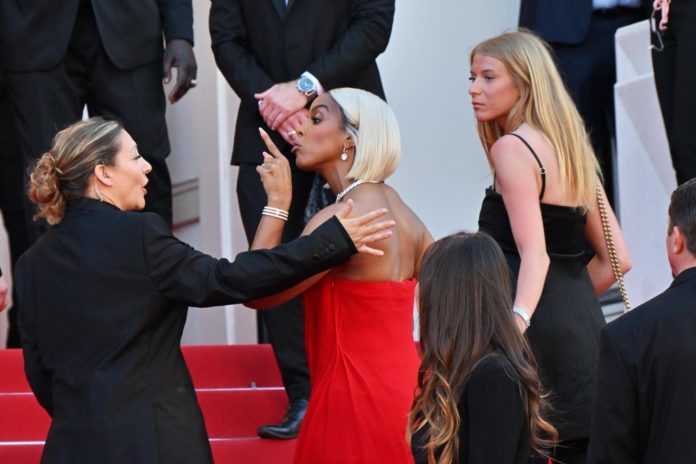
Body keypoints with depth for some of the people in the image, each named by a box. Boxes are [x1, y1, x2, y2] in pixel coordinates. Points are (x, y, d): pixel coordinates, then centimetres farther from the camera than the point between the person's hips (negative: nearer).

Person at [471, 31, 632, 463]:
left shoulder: (513, 148, -8)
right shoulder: (572, 148, 17)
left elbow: (535, 254, -20)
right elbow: (615, 259, 17)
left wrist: (519, 319, -32)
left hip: (539, 332, -9)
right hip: (585, 329, 9)